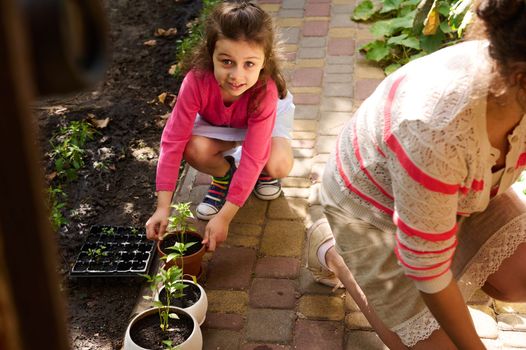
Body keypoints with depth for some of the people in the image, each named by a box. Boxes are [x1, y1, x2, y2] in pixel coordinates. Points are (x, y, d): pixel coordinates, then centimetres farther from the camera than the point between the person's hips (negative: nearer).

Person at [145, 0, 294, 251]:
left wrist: (224, 218, -43)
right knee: (194, 149, -31)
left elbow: (252, 157, -40)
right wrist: (163, 207, -38)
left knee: (278, 165, -31)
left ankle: (264, 173, 8)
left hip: (266, 113, -1)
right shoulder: (197, 80, -38)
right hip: (217, 123, 1)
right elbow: (173, 140, -35)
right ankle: (224, 176, 4)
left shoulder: (265, 91, -40)